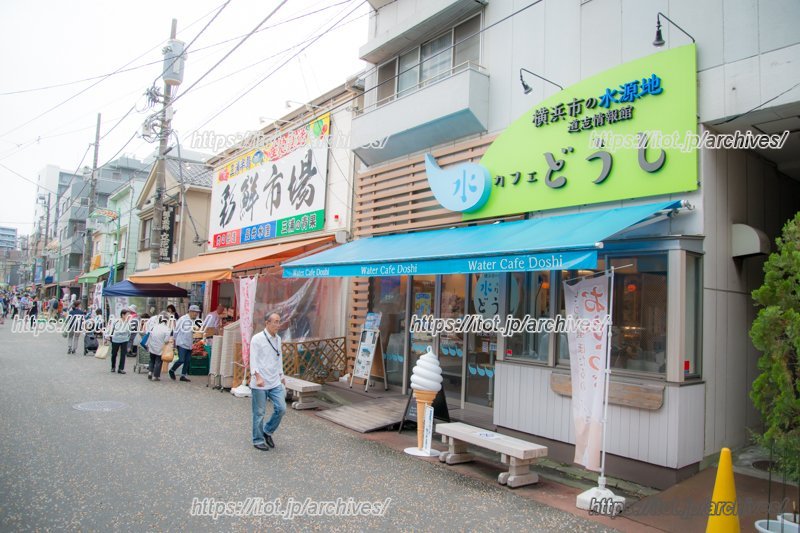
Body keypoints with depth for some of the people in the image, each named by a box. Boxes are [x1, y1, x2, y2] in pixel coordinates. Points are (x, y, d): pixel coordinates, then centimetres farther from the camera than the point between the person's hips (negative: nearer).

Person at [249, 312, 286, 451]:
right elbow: (253, 360, -15)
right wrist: (258, 377, -25)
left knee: (281, 409, 2)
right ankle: (258, 440, 22)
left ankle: (267, 431, 24)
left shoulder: (278, 339, 10)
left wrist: (281, 376, 21)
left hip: (275, 383, 6)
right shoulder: (257, 338, -11)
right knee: (259, 413, 5)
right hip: (260, 384, -6)